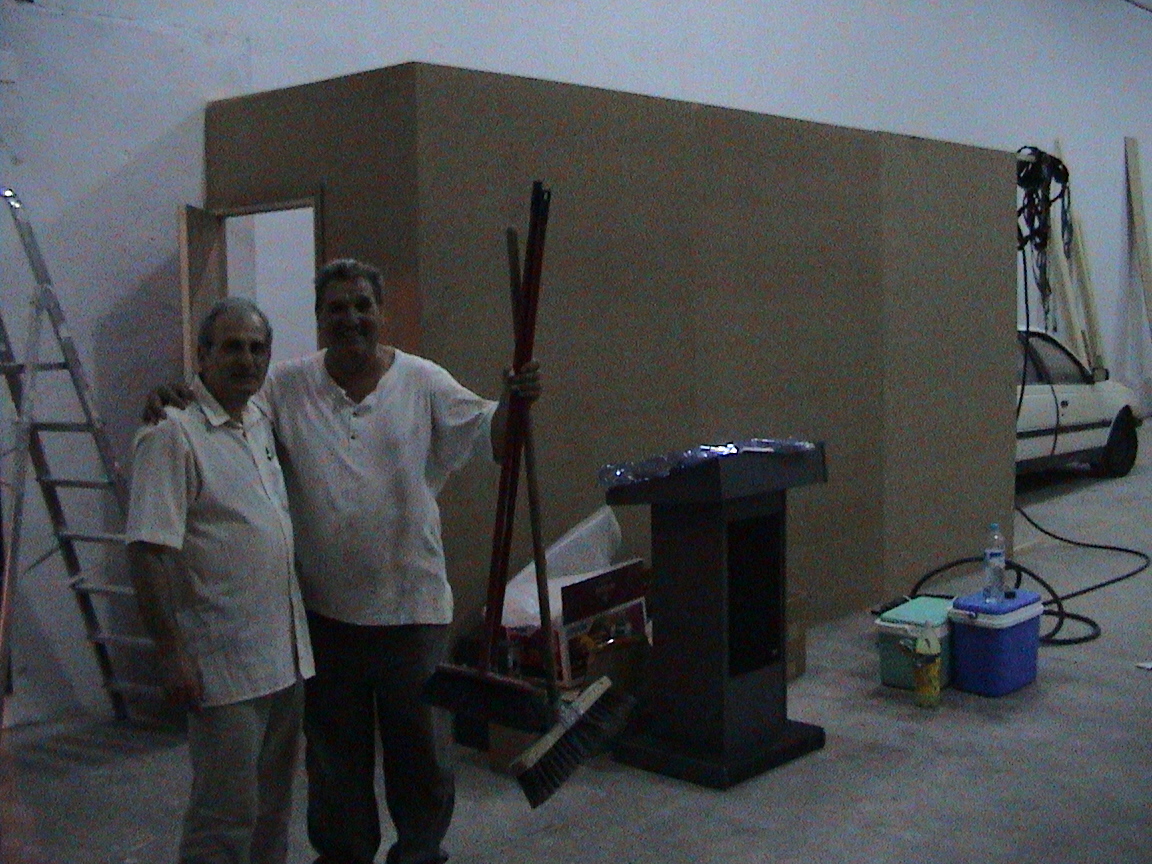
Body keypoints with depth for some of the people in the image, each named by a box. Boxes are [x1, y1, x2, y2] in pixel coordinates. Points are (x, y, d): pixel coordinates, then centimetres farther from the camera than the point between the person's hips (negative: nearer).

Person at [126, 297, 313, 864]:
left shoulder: (263, 423, 11)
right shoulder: (174, 434, -14)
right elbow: (148, 551, -19)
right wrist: (171, 652, -21)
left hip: (287, 651, 8)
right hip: (224, 662, -8)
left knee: (274, 802, 18)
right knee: (226, 814, 0)